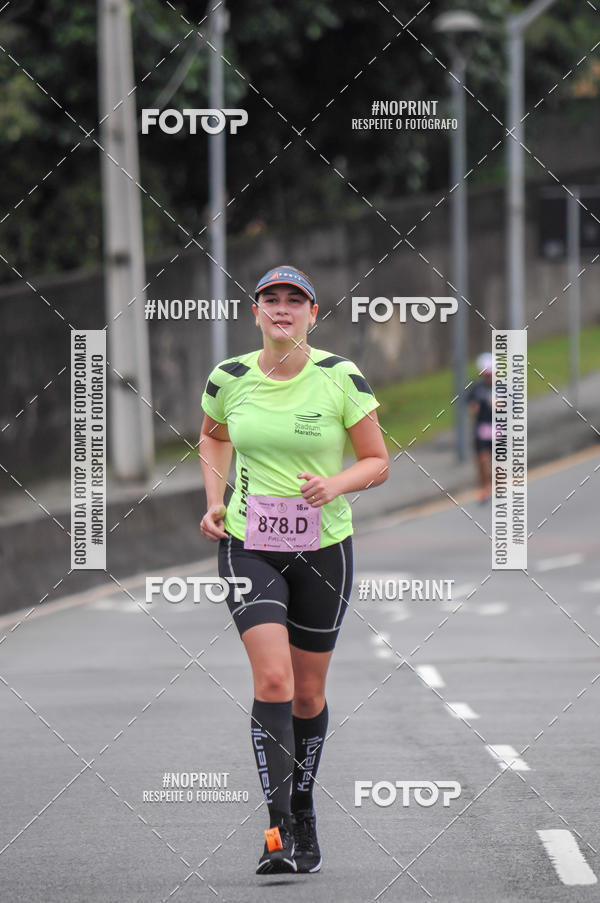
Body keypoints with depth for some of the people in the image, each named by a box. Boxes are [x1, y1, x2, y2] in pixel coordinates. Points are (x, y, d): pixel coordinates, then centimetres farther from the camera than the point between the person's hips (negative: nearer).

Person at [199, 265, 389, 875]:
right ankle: (278, 829, -18)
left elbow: (377, 462, 0)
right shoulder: (229, 378, -2)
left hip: (324, 548, 0)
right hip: (247, 546, 0)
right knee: (272, 680, -17)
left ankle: (304, 814, 32)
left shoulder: (341, 378, -7)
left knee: (307, 693, 9)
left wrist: (336, 484, -20)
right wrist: (215, 503, 7)